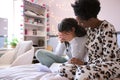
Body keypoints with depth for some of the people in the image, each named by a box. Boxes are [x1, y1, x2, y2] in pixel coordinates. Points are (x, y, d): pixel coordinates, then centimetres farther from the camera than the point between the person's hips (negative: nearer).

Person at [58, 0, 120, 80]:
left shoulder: (107, 28, -18)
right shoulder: (87, 28, 3)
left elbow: (108, 57, -21)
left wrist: (83, 63, -16)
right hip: (93, 64, 8)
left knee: (83, 73, -39)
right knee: (63, 70, -12)